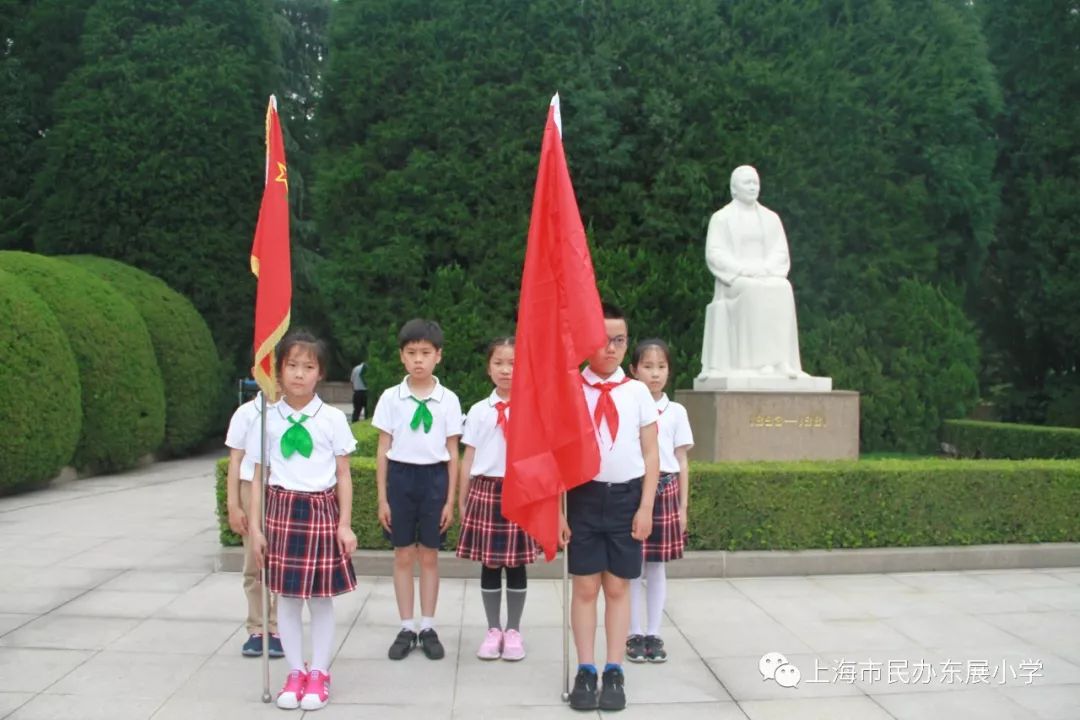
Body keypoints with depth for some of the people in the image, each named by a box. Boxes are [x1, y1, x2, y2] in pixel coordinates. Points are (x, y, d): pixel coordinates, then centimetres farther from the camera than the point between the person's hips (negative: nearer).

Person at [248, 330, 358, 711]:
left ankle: (319, 674, 21)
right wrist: (256, 526, 0)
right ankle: (295, 673, 23)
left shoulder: (333, 419, -2)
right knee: (287, 596, 9)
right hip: (283, 510, 1)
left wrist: (345, 524, -3)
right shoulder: (267, 419, 1)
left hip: (322, 511, -1)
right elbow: (258, 476, 4)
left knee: (321, 597, 6)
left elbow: (343, 475, 1)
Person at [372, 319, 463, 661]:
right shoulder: (390, 397, 0)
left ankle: (428, 627, 19)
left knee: (429, 556, 7)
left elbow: (452, 453, 2)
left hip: (434, 478, 0)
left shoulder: (448, 400, -1)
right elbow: (383, 450, 3)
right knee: (403, 556, 7)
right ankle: (407, 628, 19)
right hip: (400, 477, 1)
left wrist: (451, 499, -1)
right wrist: (382, 497, 0)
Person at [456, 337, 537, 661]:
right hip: (486, 491, 1)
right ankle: (493, 630, 21)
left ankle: (513, 631, 21)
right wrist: (462, 500, 7)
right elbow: (468, 458, 7)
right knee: (489, 565, 7)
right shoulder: (479, 411, 4)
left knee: (517, 565, 7)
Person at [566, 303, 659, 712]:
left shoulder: (638, 392, 1)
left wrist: (645, 507, -4)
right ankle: (585, 671, 14)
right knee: (585, 587, 5)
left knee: (618, 588, 7)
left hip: (626, 497, 1)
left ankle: (614, 672, 15)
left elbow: (650, 454, 3)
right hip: (583, 495, -1)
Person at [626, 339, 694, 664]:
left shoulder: (676, 412, 6)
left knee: (657, 565, 8)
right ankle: (635, 634, 15)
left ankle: (654, 634, 18)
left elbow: (682, 461, 9)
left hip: (665, 490, 2)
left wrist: (683, 504, 6)